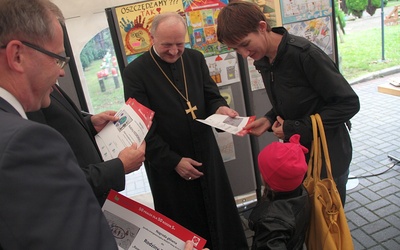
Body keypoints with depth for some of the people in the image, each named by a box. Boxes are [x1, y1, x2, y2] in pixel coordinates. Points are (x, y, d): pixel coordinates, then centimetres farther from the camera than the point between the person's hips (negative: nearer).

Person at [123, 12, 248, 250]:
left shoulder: (196, 58, 1)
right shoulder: (135, 72, -13)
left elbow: (211, 95, 8)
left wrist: (220, 108, -17)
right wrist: (174, 161, -14)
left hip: (206, 155, 4)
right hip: (168, 165, -4)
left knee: (222, 216, 18)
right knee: (186, 228, 14)